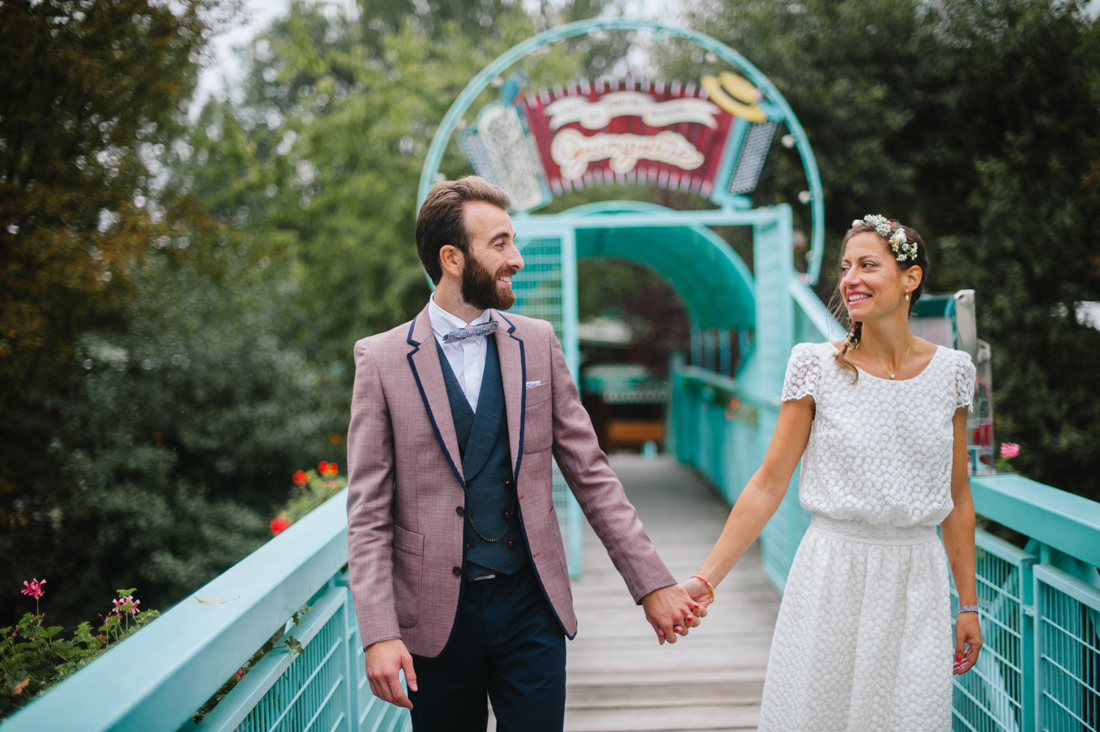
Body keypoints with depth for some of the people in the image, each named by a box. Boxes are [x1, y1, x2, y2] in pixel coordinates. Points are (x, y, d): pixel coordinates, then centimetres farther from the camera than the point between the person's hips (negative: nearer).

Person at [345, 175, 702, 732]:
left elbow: (590, 475, 7)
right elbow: (368, 513, -5)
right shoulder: (381, 359, -3)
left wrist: (652, 583, 3)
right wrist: (379, 634, -14)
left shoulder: (537, 343, 5)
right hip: (436, 618, -2)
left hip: (530, 604, 2)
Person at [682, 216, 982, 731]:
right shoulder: (816, 367, -4)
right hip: (832, 576, -1)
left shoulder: (951, 371, 2)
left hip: (918, 581, 2)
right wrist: (705, 579, -9)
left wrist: (968, 604, 11)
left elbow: (957, 498, 10)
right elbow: (768, 486, -3)